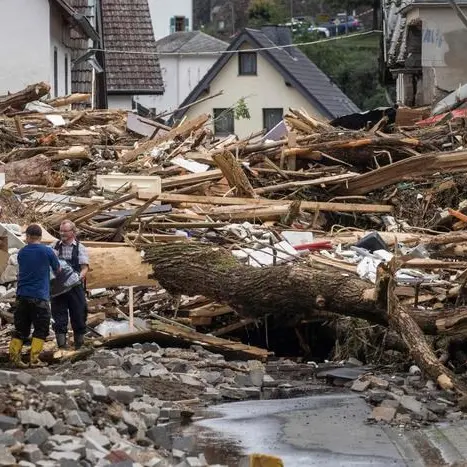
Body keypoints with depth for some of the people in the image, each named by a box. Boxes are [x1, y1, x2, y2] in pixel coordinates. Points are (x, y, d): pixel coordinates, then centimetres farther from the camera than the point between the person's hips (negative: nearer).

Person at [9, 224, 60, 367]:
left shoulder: (22, 252, 6)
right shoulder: (47, 251, -5)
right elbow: (57, 270, 7)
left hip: (22, 296, 4)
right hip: (40, 297, -4)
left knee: (20, 329, 11)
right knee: (41, 330, 4)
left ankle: (14, 357, 7)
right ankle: (34, 359, -3)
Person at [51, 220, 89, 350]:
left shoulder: (80, 248, 3)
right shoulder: (55, 247, 8)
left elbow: (85, 267, -3)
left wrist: (80, 276, -23)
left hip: (75, 287, -1)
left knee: (78, 315, 3)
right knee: (59, 315, -2)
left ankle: (79, 344, 14)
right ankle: (61, 345, 1)